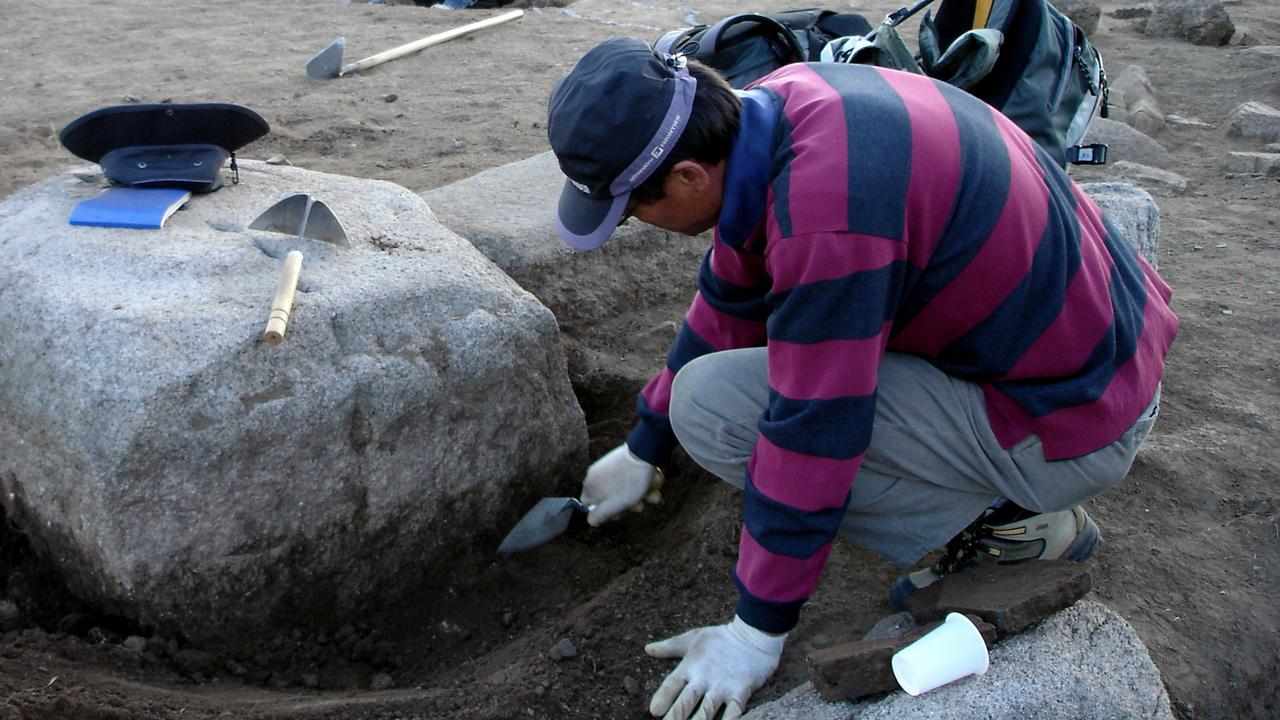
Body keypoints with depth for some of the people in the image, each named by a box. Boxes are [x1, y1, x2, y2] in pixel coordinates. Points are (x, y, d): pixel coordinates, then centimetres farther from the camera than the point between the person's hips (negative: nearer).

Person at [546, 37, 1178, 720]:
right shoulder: (778, 104, -3)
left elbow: (812, 438, -23)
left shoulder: (826, 219, -31)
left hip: (1074, 420, -9)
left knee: (708, 405, -15)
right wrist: (642, 448, 19)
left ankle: (1005, 527, -2)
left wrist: (756, 633, -9)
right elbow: (728, 301, 9)